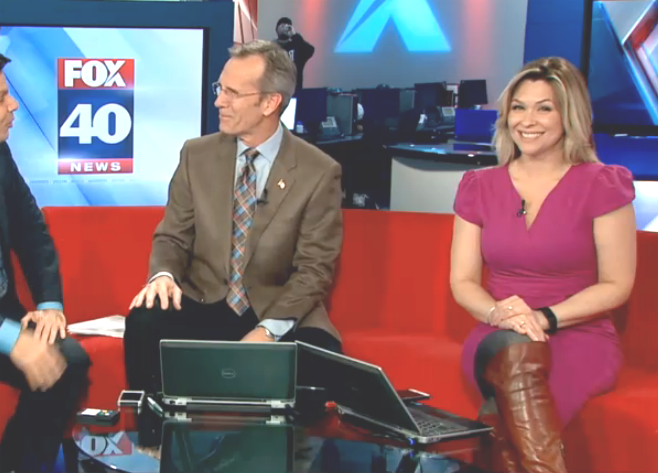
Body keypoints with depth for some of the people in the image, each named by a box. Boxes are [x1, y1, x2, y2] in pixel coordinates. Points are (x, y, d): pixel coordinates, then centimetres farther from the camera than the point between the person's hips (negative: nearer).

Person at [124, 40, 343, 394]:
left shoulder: (319, 172, -6)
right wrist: (163, 275, -17)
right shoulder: (197, 155, 4)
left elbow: (314, 267, -7)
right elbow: (172, 237, 7)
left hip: (282, 316, -2)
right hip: (204, 306, 3)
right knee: (144, 323, -29)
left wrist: (270, 329, -22)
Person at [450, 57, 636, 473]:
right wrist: (499, 313, -14)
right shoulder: (480, 186, 12)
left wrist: (545, 317, -15)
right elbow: (462, 281, 9)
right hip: (498, 340, 3)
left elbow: (616, 285, -1)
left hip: (579, 337, -3)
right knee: (517, 351, -36)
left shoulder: (603, 185, 1)